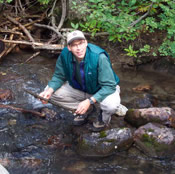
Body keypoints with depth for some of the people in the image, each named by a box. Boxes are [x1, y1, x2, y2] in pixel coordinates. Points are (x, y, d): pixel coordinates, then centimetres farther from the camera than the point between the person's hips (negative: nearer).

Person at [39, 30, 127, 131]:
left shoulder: (99, 57, -34)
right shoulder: (65, 55, -19)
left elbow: (109, 86, -32)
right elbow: (59, 76, -5)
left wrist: (90, 101, -42)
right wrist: (50, 90, -25)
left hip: (103, 89, -5)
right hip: (80, 89, 5)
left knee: (111, 104, -39)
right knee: (53, 92, -12)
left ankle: (104, 117, 3)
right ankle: (85, 110, 8)